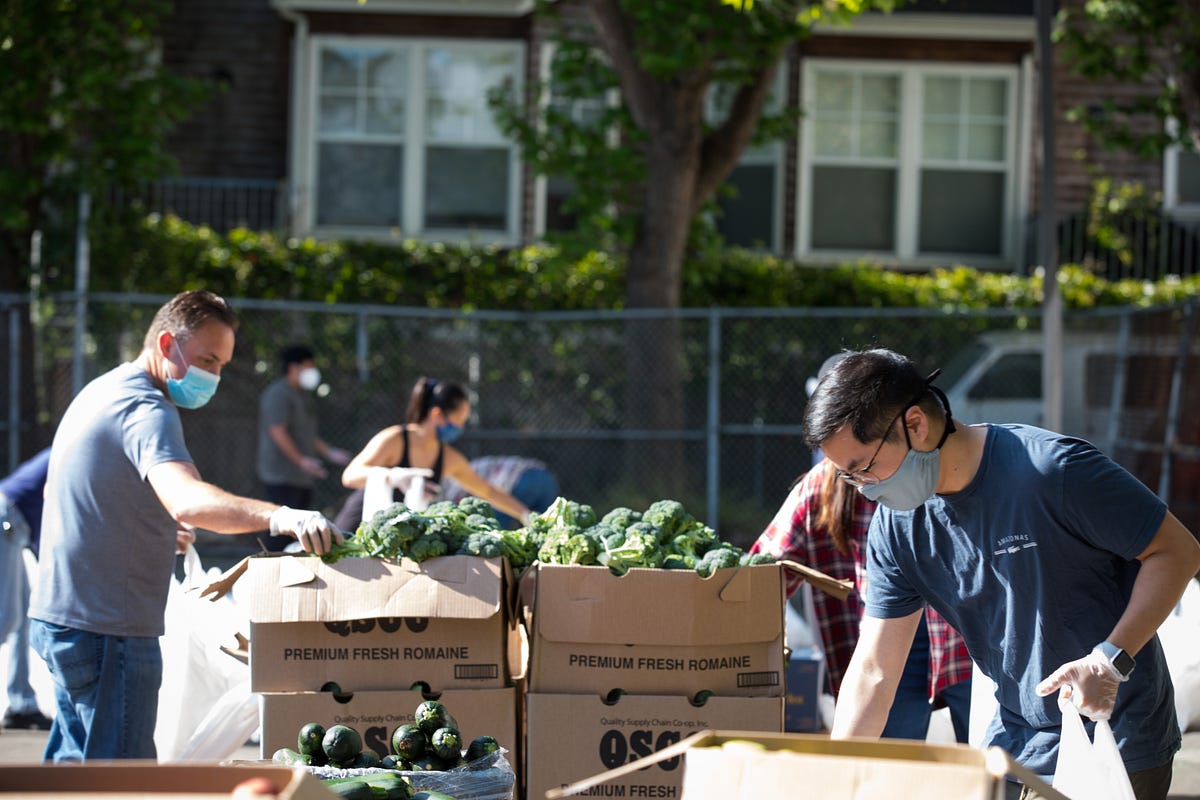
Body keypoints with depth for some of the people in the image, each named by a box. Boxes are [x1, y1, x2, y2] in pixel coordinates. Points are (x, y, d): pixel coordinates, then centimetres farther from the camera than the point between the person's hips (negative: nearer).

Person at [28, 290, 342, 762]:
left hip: (59, 615, 11)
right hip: (107, 630, -11)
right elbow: (186, 500, -38)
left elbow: (56, 491, 31)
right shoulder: (146, 409, -18)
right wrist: (275, 516, -52)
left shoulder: (102, 392, 17)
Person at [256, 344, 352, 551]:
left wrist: (329, 452, 16)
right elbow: (277, 431, -18)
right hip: (282, 477, -10)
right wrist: (301, 460, -23)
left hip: (301, 478, 10)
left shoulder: (301, 395, 22)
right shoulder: (278, 394, -10)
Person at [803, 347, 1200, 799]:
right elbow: (873, 671, 0)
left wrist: (1111, 660, -24)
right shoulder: (897, 525, -3)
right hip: (1018, 742, 6)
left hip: (1118, 744, -5)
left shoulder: (1050, 470, -22)